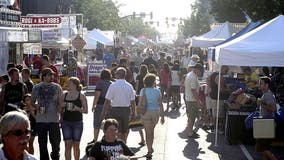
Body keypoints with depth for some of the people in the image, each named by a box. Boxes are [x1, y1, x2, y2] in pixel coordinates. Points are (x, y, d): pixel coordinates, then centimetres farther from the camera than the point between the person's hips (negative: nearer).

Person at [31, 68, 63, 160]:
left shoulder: (57, 87, 4)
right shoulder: (36, 87, 5)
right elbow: (32, 102, 12)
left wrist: (62, 116, -5)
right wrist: (36, 106, -9)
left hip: (54, 119, -1)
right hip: (40, 120, 1)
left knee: (55, 142, 2)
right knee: (42, 144, 8)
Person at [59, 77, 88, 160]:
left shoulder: (81, 96, -2)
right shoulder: (64, 95, 7)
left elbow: (86, 110, -1)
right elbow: (60, 109, 13)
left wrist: (78, 109, -18)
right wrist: (62, 106, -8)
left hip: (77, 123, -2)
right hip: (66, 122, 2)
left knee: (76, 145, 5)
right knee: (68, 144, -2)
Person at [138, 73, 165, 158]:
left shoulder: (143, 91, -5)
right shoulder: (157, 91, -1)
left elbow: (140, 103, -7)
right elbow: (160, 104, 0)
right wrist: (162, 116, 6)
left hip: (146, 112, -2)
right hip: (156, 112, 2)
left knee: (148, 132, 4)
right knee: (152, 131, 21)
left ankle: (150, 151, 1)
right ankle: (150, 147, 33)